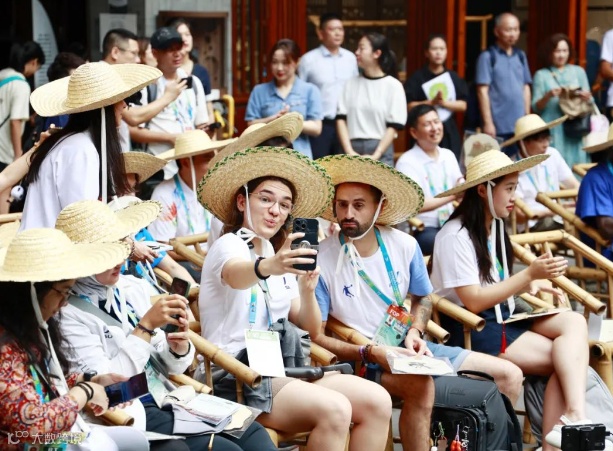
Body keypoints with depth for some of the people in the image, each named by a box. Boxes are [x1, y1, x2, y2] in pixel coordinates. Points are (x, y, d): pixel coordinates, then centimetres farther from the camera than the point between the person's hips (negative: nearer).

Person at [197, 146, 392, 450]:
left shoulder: (278, 257, 19)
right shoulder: (229, 246, -5)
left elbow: (310, 328, 11)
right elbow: (237, 275, -33)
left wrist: (307, 291, -10)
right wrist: (267, 268, -56)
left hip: (281, 369, 8)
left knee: (377, 401, -12)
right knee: (334, 409, -30)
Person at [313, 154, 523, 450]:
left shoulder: (404, 246, -2)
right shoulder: (322, 260, -16)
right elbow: (316, 337, -13)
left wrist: (415, 331, -4)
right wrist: (370, 353, -24)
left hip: (404, 348, 6)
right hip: (360, 360, -6)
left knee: (509, 375, 1)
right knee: (420, 384, -38)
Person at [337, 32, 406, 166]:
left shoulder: (393, 85, 0)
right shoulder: (351, 84, 10)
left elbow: (394, 126, -3)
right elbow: (341, 118, 5)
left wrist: (375, 156, -11)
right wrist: (349, 151, -7)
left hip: (380, 151, -3)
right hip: (353, 149, 3)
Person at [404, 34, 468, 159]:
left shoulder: (453, 77, 9)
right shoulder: (417, 78, 0)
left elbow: (463, 105, 5)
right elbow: (410, 106, -6)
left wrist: (445, 103, -13)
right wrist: (432, 102, -19)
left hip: (449, 133, 3)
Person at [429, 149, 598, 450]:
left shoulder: (493, 226, 13)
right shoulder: (456, 236, -14)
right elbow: (474, 301, -19)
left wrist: (532, 284, -3)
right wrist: (530, 274, -23)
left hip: (503, 318, 8)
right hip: (471, 331, -8)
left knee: (574, 322, -19)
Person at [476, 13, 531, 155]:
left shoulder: (521, 56, 13)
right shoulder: (488, 56, -4)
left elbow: (526, 88, 17)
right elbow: (483, 91, -8)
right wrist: (488, 123, -12)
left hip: (520, 125, 5)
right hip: (498, 126, -5)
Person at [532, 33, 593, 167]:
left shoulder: (578, 71, 12)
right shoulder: (541, 75, 6)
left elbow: (590, 102, 12)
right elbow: (536, 107, 2)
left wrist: (587, 98, -11)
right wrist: (548, 96, -17)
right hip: (553, 131, -2)